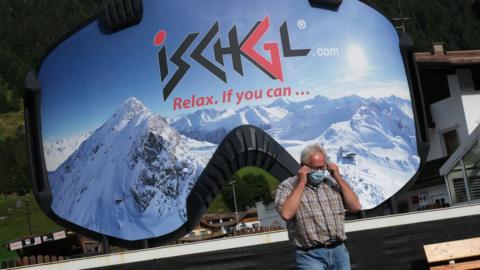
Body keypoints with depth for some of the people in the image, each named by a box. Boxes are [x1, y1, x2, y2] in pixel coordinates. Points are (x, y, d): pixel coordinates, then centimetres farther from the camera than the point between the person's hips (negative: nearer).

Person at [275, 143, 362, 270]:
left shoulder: (333, 183, 12)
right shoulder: (287, 186, -1)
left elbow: (356, 207, 4)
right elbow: (286, 213, -19)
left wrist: (338, 178, 0)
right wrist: (301, 183, -13)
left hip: (339, 251, 4)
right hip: (310, 255, -4)